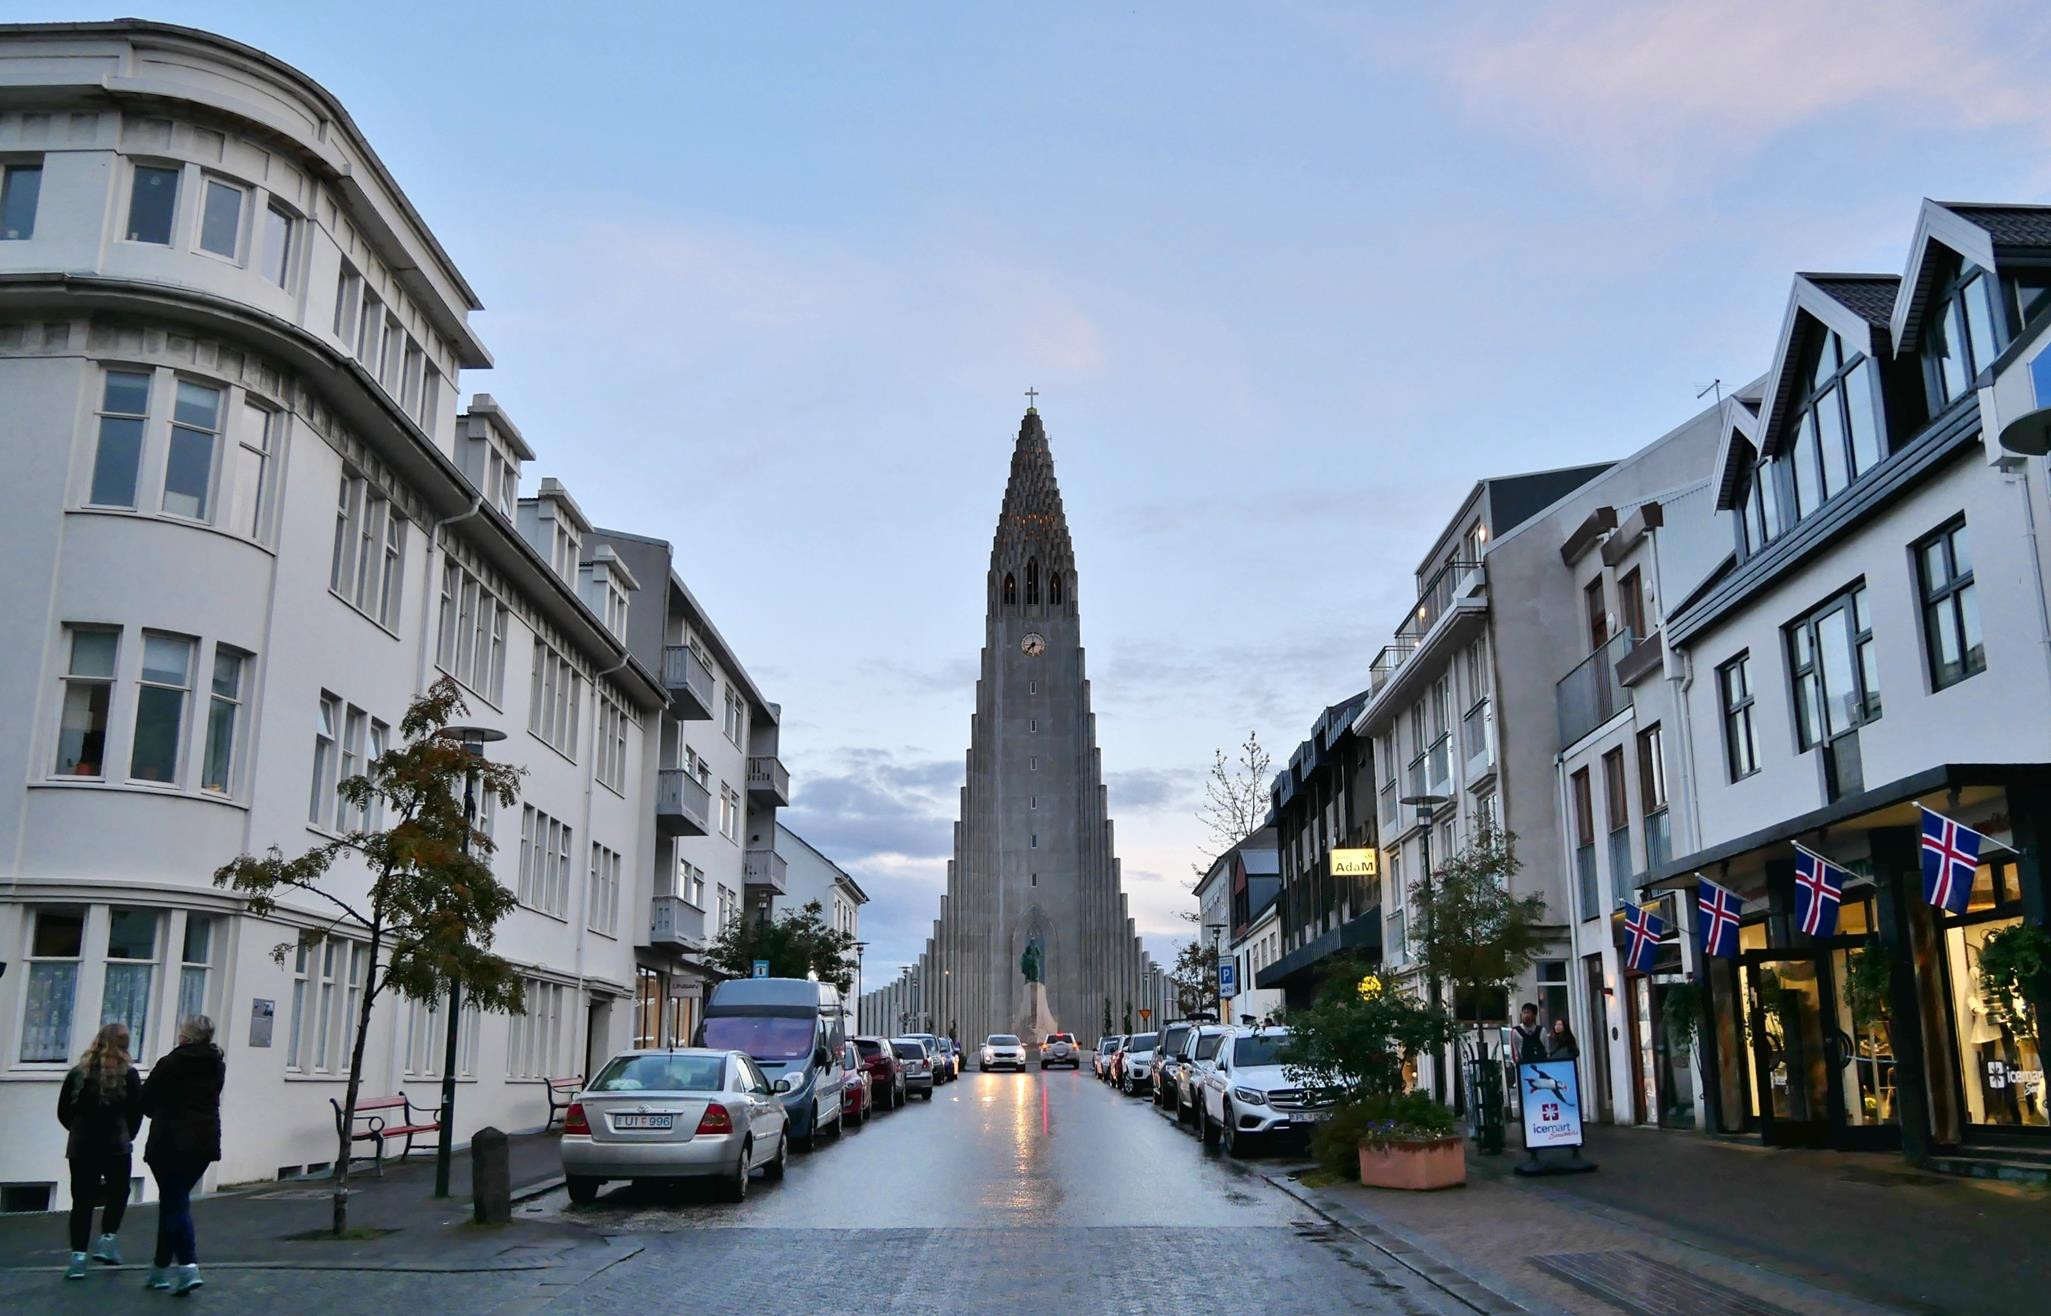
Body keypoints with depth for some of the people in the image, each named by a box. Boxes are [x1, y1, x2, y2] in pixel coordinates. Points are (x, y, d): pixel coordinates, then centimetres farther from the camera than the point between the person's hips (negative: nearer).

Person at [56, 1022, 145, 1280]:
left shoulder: (78, 1072, 2)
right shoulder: (128, 1074, -6)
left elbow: (63, 1113, 5)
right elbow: (136, 1112, -5)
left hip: (81, 1146, 2)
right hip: (116, 1145, -2)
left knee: (82, 1201, 6)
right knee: (118, 1192, 19)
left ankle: (78, 1255, 1)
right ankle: (107, 1239, 9)